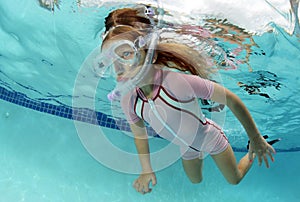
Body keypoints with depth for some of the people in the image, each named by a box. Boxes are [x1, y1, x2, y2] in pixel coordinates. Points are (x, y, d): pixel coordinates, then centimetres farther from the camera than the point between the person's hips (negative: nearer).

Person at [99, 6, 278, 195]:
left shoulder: (178, 81, -42)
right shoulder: (128, 101, -23)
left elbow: (232, 100, -30)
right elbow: (139, 134, -2)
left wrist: (256, 138, -20)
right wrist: (147, 170, -6)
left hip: (211, 138, -4)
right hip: (187, 149, 4)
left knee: (235, 180, 22)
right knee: (196, 181, 30)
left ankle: (254, 152, 49)